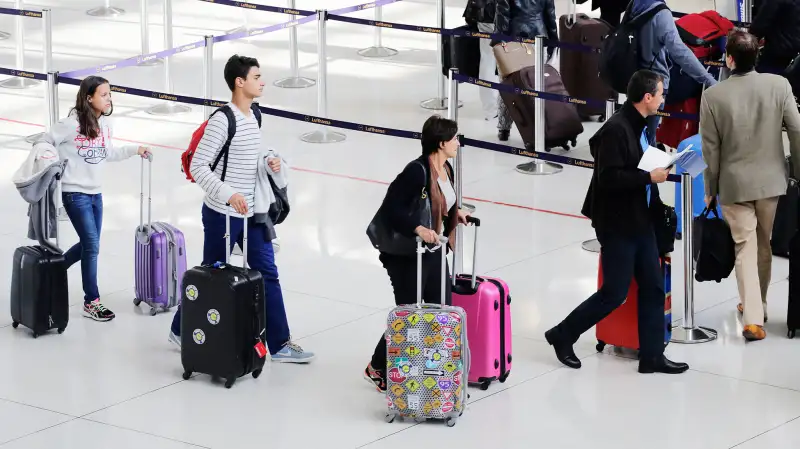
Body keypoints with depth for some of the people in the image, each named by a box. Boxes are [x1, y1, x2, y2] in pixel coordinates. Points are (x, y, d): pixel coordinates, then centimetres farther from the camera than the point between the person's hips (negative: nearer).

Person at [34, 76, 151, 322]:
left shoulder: (105, 124, 3)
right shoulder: (71, 124, -18)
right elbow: (43, 143, -10)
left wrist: (135, 149, 11)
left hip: (95, 193, 7)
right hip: (75, 193, -7)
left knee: (89, 244, 16)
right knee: (92, 246, -6)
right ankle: (91, 302, 5)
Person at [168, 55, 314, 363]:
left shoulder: (254, 116, 7)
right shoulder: (222, 120, -19)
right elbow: (198, 167, -21)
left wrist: (269, 165, 1)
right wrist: (228, 195, -29)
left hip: (250, 213, 8)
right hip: (222, 214, -8)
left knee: (267, 274, 6)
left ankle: (280, 344, 10)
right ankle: (181, 329, 27)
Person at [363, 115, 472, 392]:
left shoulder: (446, 169, 5)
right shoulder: (417, 171, -23)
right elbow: (391, 209, -24)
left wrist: (456, 213, 9)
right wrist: (418, 229, -32)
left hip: (433, 252, 9)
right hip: (407, 257, -9)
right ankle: (377, 369, 20)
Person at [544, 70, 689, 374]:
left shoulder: (640, 127, 8)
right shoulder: (616, 130, -20)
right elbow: (609, 178, -25)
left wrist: (660, 164, 3)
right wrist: (649, 176, -20)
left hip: (640, 221, 9)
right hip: (617, 225, -9)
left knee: (653, 288, 8)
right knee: (614, 293, -1)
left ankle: (652, 355, 15)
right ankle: (562, 336, 16)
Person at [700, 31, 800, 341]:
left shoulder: (713, 95, -13)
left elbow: (711, 148, -7)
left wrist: (711, 188, 6)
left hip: (734, 184, -2)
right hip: (770, 179, 2)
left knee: (745, 248, 2)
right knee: (763, 245, 19)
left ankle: (753, 318, -9)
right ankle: (757, 305, 34)